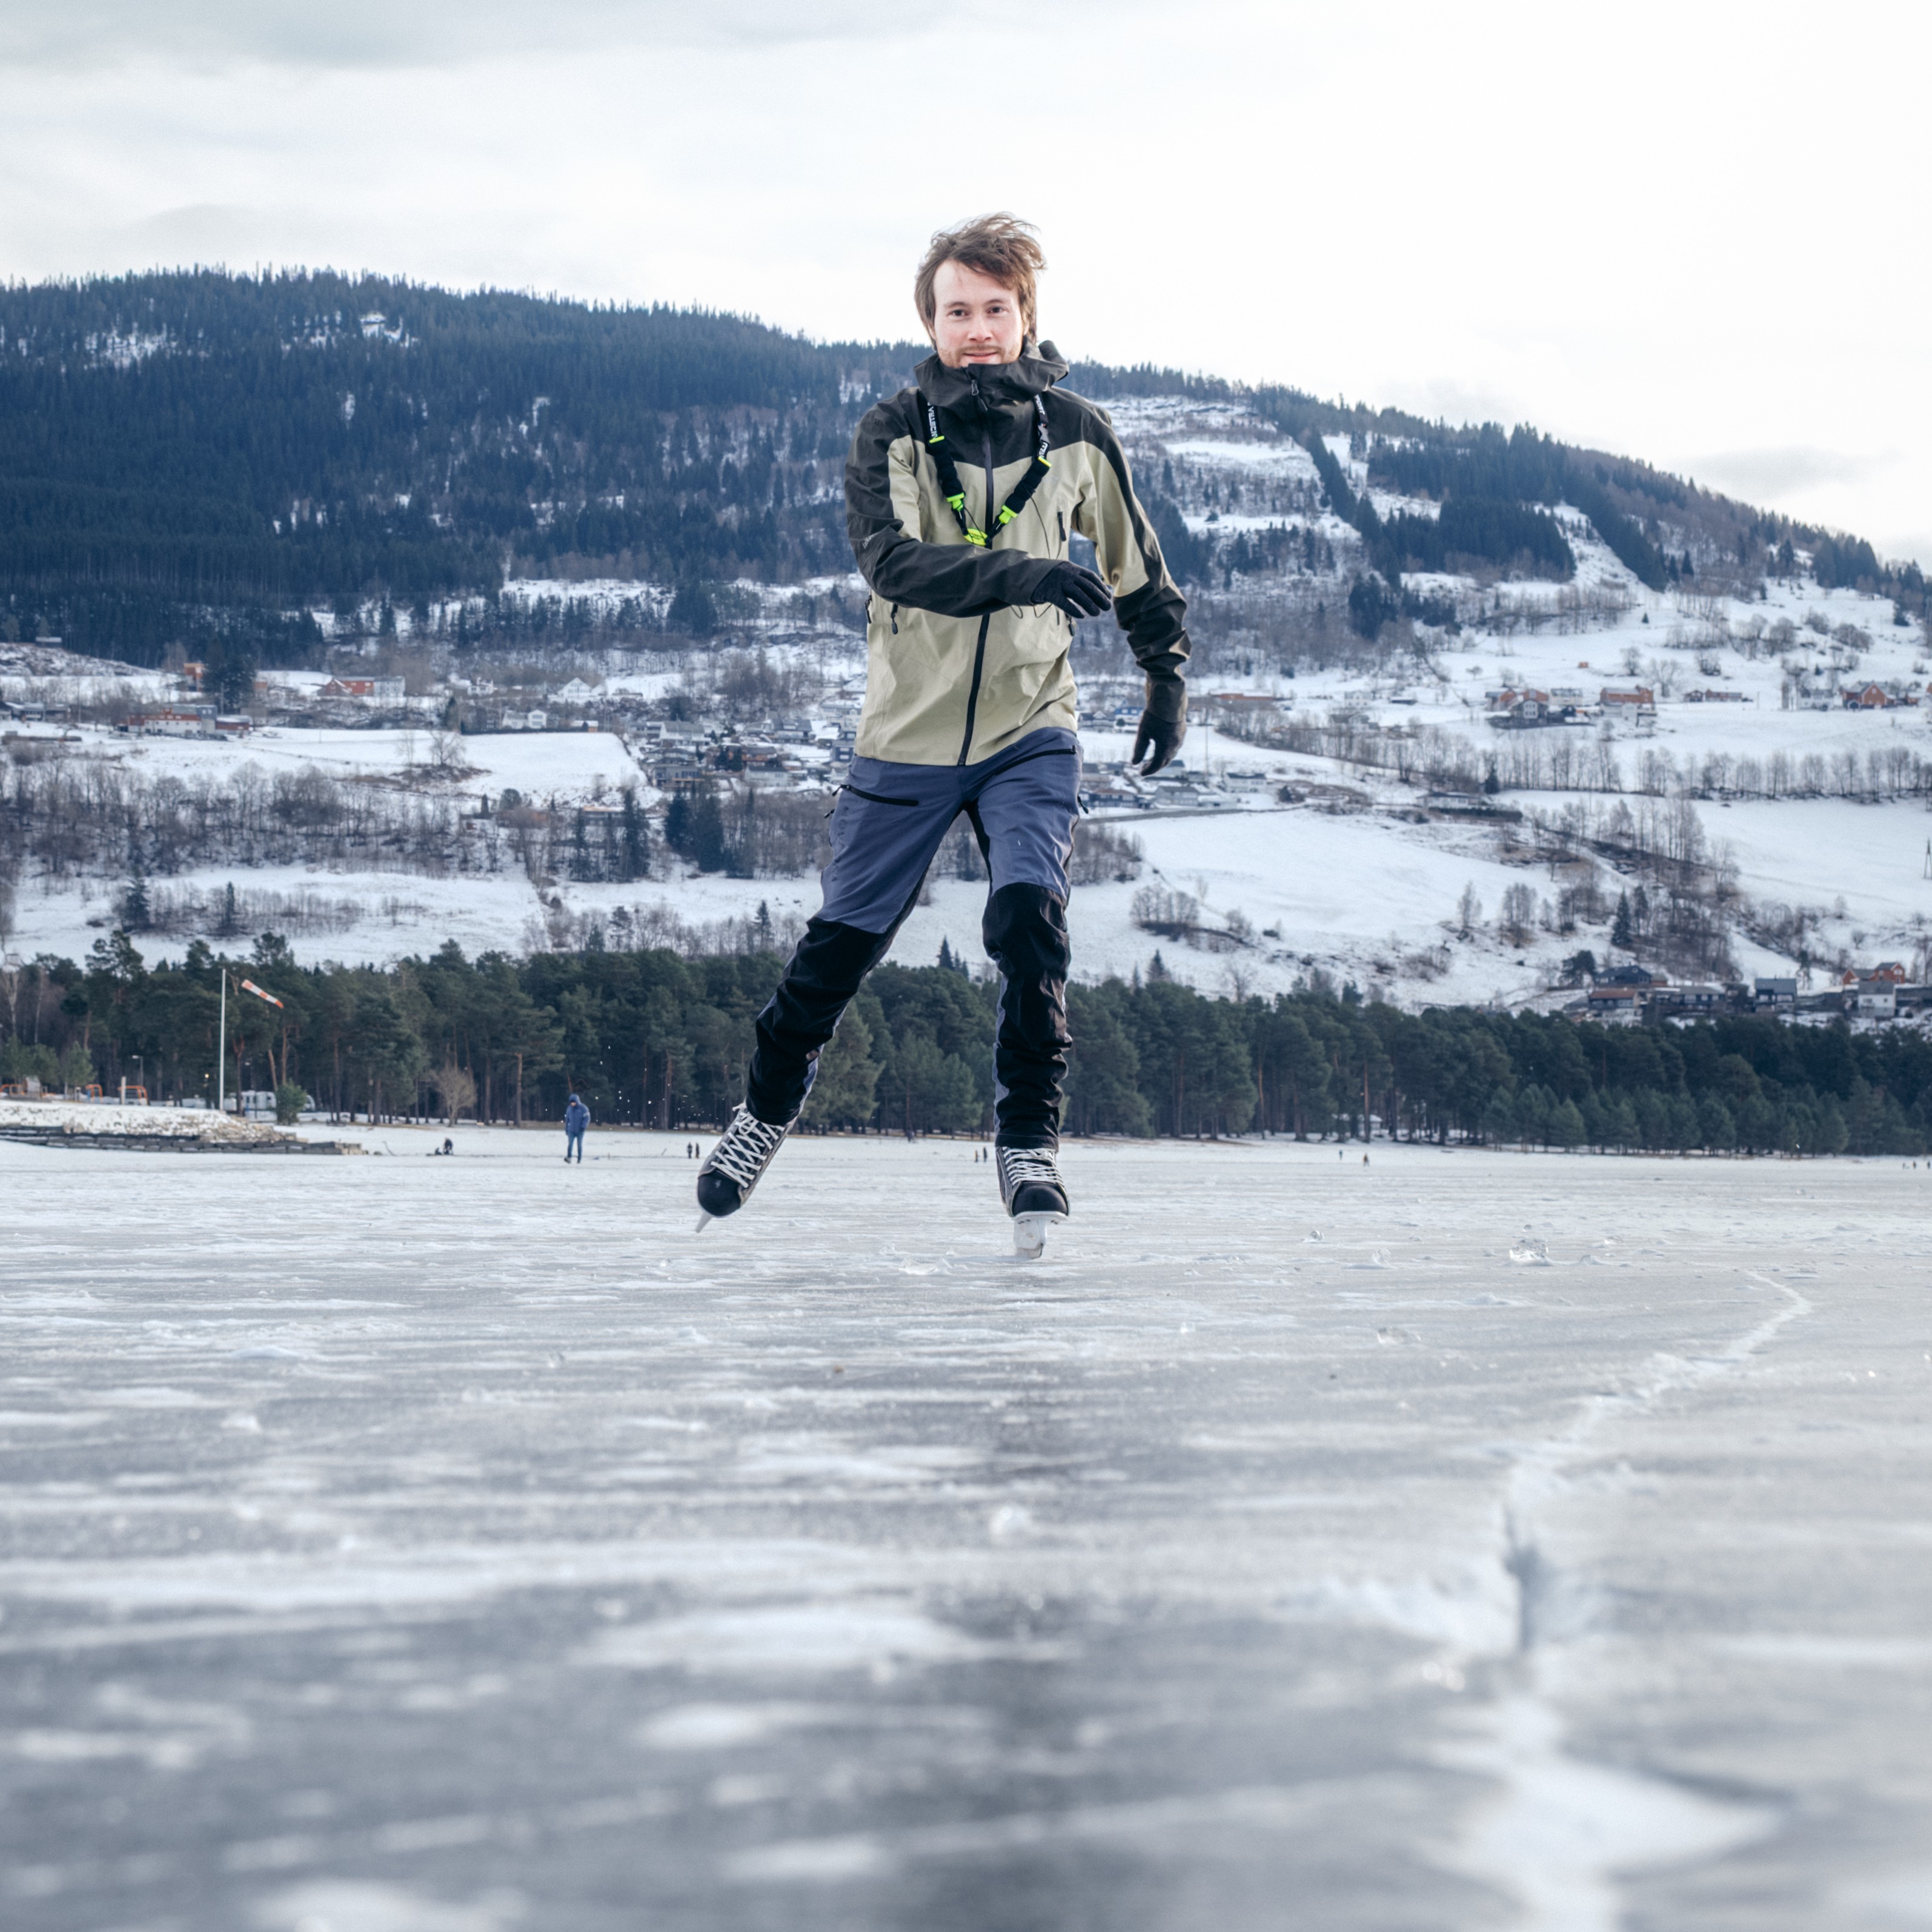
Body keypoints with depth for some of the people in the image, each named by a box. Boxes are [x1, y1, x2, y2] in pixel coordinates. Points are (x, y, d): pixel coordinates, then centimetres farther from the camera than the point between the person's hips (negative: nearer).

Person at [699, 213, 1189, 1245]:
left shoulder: (1076, 434, -2)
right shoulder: (892, 433, -8)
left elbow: (1137, 567, 14)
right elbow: (892, 560, -25)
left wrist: (1168, 677, 17)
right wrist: (1018, 573, -39)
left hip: (1029, 733, 0)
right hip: (908, 733, 0)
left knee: (1028, 915, -21)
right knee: (843, 940, 8)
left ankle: (1028, 1140, -10)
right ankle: (765, 1110, 30)